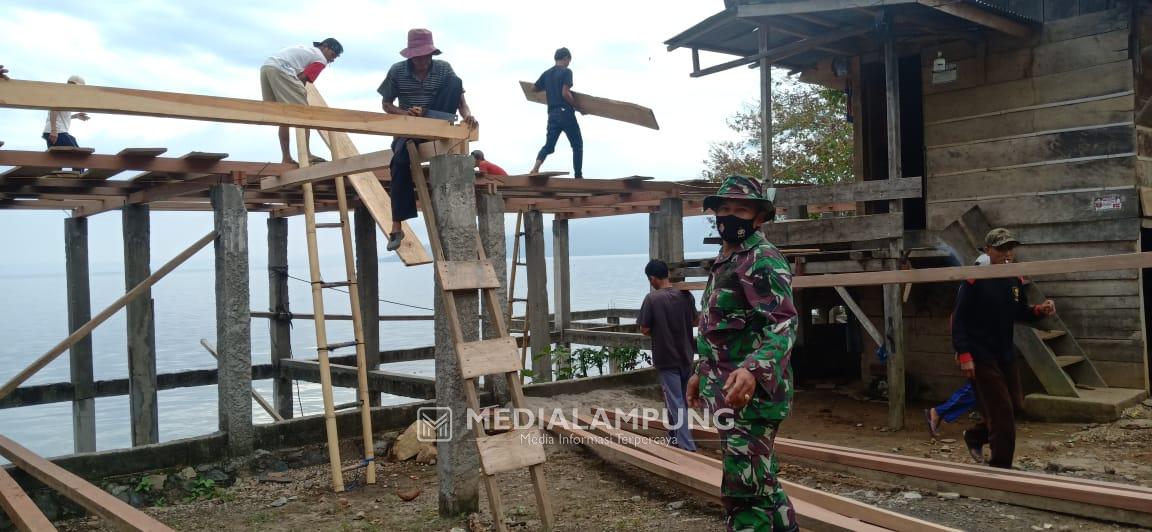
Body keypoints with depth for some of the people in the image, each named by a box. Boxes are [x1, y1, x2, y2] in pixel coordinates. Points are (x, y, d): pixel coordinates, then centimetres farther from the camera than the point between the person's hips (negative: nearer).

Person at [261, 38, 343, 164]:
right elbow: (301, 78, -2)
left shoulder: (306, 49, 33)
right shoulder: (321, 59, 7)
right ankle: (305, 154, -13)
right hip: (280, 70, -9)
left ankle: (286, 158, 10)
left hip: (265, 67, 9)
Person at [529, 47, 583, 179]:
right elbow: (565, 93, -16)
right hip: (565, 112, -6)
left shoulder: (546, 73, 13)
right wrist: (578, 107, -6)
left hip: (552, 114, 6)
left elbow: (535, 89, 23)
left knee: (549, 145, 9)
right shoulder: (566, 71, -6)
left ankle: (536, 168, -15)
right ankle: (578, 176, 4)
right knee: (577, 145, 6)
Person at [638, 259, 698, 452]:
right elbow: (695, 322, 11)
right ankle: (674, 436, 32)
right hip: (686, 356, 5)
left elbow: (644, 329, -12)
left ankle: (687, 446, -4)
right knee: (682, 399, 19)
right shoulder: (686, 295, 0)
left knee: (676, 403, -1)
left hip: (667, 358, -5)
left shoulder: (652, 298, -16)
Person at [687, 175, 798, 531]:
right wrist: (702, 372, 28)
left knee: (744, 490, -8)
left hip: (750, 392, -10)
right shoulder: (725, 261, 18)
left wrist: (752, 370, -41)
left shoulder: (764, 260, -13)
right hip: (729, 389, 10)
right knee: (761, 478, 20)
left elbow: (783, 323, -25)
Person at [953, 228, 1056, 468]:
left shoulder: (1015, 280, 6)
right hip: (981, 356, -7)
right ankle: (1001, 467, 6)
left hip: (1006, 355, 8)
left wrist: (1039, 310, -7)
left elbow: (1019, 313, 15)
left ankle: (974, 437, 37)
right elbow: (959, 319, -16)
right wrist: (964, 355, -22)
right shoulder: (974, 280, -15)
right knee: (1002, 411, -7)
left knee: (1015, 406, 15)